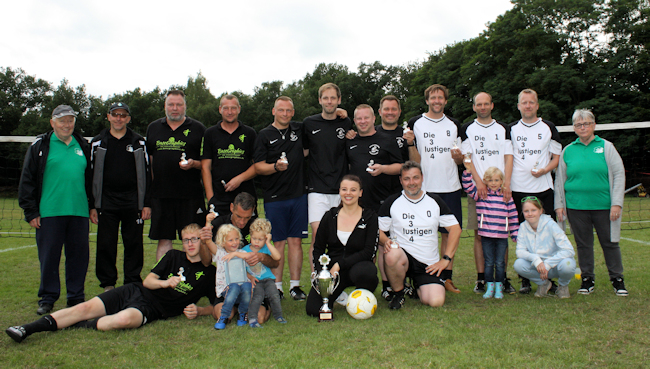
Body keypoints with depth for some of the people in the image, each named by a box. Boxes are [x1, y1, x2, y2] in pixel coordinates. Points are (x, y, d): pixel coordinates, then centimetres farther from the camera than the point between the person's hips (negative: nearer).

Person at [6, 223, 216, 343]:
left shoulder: (208, 273, 3)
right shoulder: (173, 256, 13)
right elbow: (147, 281, 10)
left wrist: (197, 311, -14)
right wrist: (165, 283, -10)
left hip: (152, 308, -4)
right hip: (134, 292, 4)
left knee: (124, 319, -37)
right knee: (86, 308, -14)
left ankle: (79, 326, -18)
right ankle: (28, 329, -18)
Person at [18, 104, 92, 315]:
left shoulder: (83, 146, 15)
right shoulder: (40, 146, 4)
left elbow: (90, 178, 21)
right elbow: (27, 180, 2)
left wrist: (93, 206, 15)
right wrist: (31, 212, -3)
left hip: (79, 211, 3)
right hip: (49, 212, -3)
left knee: (79, 255, 5)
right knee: (49, 257, 2)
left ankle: (76, 297, 17)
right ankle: (47, 299, 15)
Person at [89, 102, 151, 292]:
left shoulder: (138, 142, 7)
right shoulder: (98, 143, 8)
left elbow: (146, 174, 5)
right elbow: (92, 175, 8)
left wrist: (146, 204, -1)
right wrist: (92, 206, 2)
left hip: (133, 202, -1)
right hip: (106, 202, 1)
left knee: (134, 244, 3)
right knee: (105, 245, 4)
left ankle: (133, 283, 14)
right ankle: (108, 284, 16)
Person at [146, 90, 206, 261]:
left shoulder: (198, 129, 5)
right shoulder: (153, 128, 14)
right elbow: (148, 160, 17)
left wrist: (193, 164, -16)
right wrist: (149, 188, 9)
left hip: (190, 195, -3)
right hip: (161, 194, 3)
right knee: (163, 240, 7)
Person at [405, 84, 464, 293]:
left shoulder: (454, 125, 13)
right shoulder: (415, 124, 5)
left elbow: (460, 160, 15)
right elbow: (415, 160, 1)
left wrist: (458, 156, -7)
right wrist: (410, 144, -16)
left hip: (450, 188, 3)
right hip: (425, 187, -2)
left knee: (449, 233, 4)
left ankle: (447, 278, 13)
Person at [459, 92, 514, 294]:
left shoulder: (503, 129, 13)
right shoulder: (467, 129, 9)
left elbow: (508, 157, 6)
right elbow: (467, 158, 1)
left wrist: (506, 184, -8)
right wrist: (479, 182, -12)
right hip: (477, 188, -1)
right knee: (479, 234, -1)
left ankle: (503, 278, 7)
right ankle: (480, 278, 5)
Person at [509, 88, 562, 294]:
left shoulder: (548, 128, 10)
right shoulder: (511, 129, 12)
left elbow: (557, 157, 10)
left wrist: (545, 170, -10)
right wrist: (505, 184, -2)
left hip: (543, 188, 0)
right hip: (518, 190, 1)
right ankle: (525, 280, 9)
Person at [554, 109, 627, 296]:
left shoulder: (606, 147, 4)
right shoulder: (568, 151, 9)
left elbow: (619, 175, 2)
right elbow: (560, 180, 13)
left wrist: (617, 203, -6)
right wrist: (559, 205, 6)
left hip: (603, 206, -1)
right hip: (576, 206, 1)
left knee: (610, 242, 4)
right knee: (583, 244, 8)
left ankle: (617, 279, 18)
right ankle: (587, 279, 20)